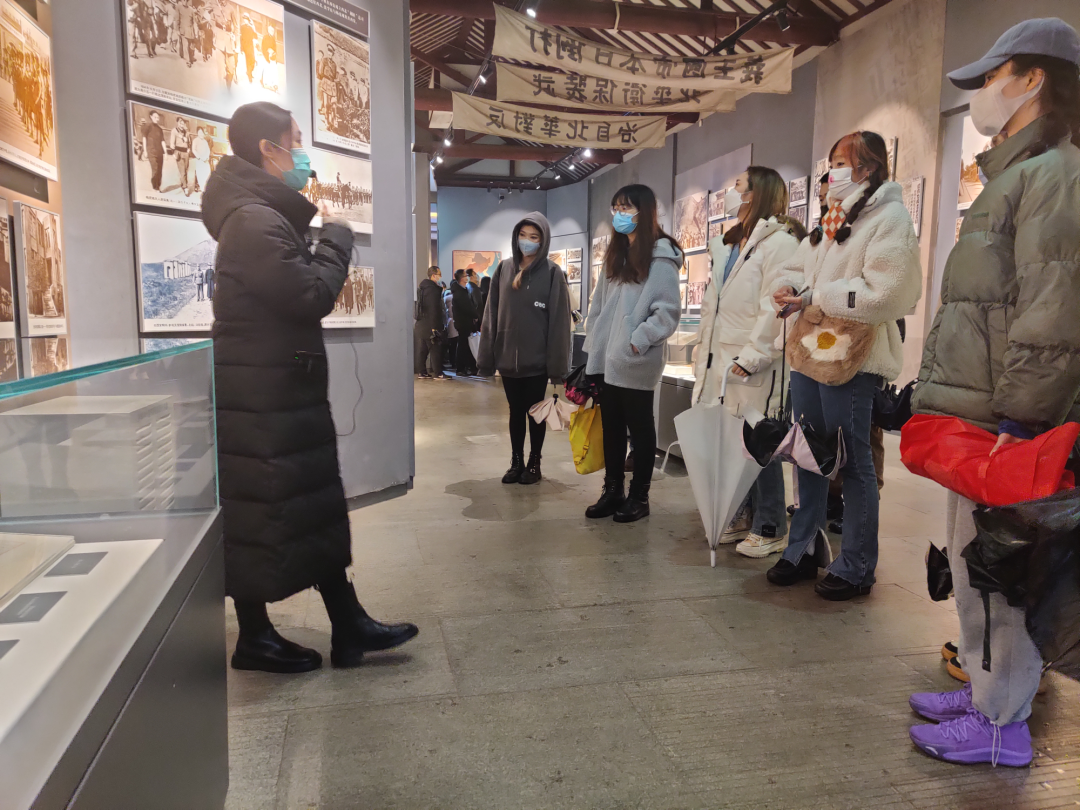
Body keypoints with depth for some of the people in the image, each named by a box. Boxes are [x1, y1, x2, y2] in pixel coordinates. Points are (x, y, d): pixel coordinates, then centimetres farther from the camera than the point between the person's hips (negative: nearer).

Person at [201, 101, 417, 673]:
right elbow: (312, 296, -21)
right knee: (261, 516, 2)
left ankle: (348, 626, 22)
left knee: (316, 509, 12)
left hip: (284, 394, 11)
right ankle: (253, 637, 20)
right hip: (262, 400, -11)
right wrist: (336, 235, -8)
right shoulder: (254, 222, -17)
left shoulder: (268, 216, 17)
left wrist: (322, 232, 8)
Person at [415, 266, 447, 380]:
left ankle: (422, 372, 14)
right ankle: (438, 373, -4)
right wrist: (434, 326, -21)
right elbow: (434, 310, -20)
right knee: (436, 349, -6)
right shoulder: (432, 289, -15)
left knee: (422, 349, 11)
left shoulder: (423, 288, 16)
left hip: (421, 325, 10)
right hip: (430, 326, -10)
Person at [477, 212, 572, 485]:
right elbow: (492, 315, 4)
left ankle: (534, 463, 22)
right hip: (507, 357, 3)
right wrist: (487, 355, 2)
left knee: (535, 411, 9)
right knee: (515, 411, 14)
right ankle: (516, 461, 26)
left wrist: (557, 362, -12)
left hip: (536, 359, -3)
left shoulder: (552, 273, -7)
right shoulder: (503, 269, 4)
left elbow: (559, 321, -9)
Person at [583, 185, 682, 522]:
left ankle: (639, 496, 16)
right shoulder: (615, 254, 16)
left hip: (635, 363, -7)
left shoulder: (660, 257, -8)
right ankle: (612, 490, 24)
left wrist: (637, 342, -17)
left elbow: (668, 310, -13)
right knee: (611, 427, 13)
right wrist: (593, 342, 10)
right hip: (606, 359, 7)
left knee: (640, 428, 5)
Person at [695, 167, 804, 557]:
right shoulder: (729, 243, 22)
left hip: (755, 365, -8)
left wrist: (751, 356, -20)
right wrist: (704, 353, 16)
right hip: (721, 360, 9)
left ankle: (769, 529, 8)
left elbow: (774, 307, -16)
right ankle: (739, 519, 22)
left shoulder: (779, 241, -7)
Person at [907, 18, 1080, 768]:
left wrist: (1017, 422, -20)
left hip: (1004, 425, -10)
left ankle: (1002, 725, 13)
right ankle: (985, 690, 31)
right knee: (976, 563, 17)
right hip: (976, 419, 10)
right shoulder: (1016, 178, 20)